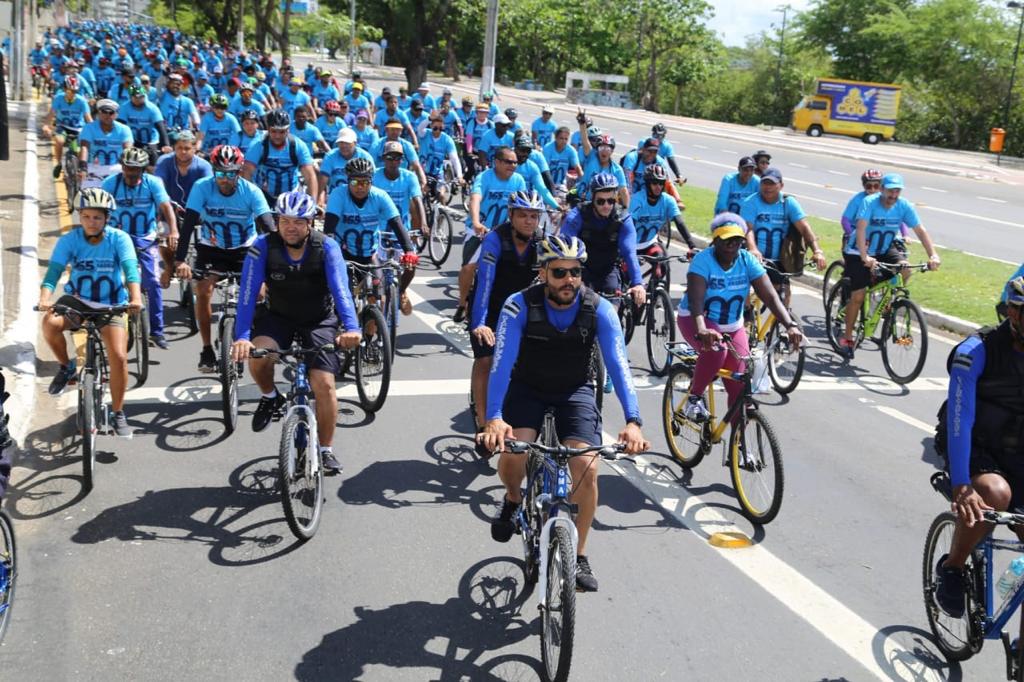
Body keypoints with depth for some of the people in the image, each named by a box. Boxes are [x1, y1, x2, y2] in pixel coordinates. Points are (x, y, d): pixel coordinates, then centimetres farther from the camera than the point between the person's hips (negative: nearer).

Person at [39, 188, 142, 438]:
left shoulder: (119, 239, -11)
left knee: (118, 357, -17)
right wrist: (44, 299, -39)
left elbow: (130, 267, -25)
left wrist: (135, 297, -44)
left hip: (110, 306, -1)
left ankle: (118, 413, 3)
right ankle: (66, 367, -1)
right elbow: (54, 270, -20)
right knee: (50, 323, -32)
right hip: (77, 300, 1)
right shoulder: (69, 240, -9)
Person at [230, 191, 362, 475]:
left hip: (319, 321, 0)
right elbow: (248, 293, -27)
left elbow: (341, 290, -34)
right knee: (257, 354, -30)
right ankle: (270, 397, 3)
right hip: (277, 316, 1)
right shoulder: (263, 246, -20)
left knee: (324, 384, -13)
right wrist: (241, 337, -41)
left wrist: (351, 328, -51)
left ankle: (326, 450, 7)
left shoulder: (327, 247, -22)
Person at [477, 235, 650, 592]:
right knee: (511, 454, -25)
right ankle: (514, 497, 14)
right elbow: (502, 363, -31)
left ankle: (579, 555, 4)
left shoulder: (599, 310, -20)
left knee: (587, 469, -18)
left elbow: (618, 365, -27)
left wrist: (633, 421, -41)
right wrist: (494, 418, -47)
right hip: (527, 387, 0)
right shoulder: (520, 306, -23)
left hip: (575, 390, 1)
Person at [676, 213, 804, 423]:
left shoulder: (748, 261, -10)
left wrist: (790, 325, -33)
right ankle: (694, 398, -13)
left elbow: (771, 297, -18)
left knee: (739, 387, -4)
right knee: (716, 350, -36)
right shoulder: (703, 260, -20)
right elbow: (695, 299, -33)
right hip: (695, 320, -4)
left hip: (732, 327, 4)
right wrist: (701, 330, -51)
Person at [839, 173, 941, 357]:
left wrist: (933, 255, -29)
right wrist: (864, 257, -50)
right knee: (858, 296, -7)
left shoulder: (904, 206, -13)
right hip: (859, 253, -4)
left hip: (884, 249, 4)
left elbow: (920, 230, -15)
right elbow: (861, 229, -37)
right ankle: (847, 338, 9)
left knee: (905, 269, -26)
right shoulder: (870, 202, -25)